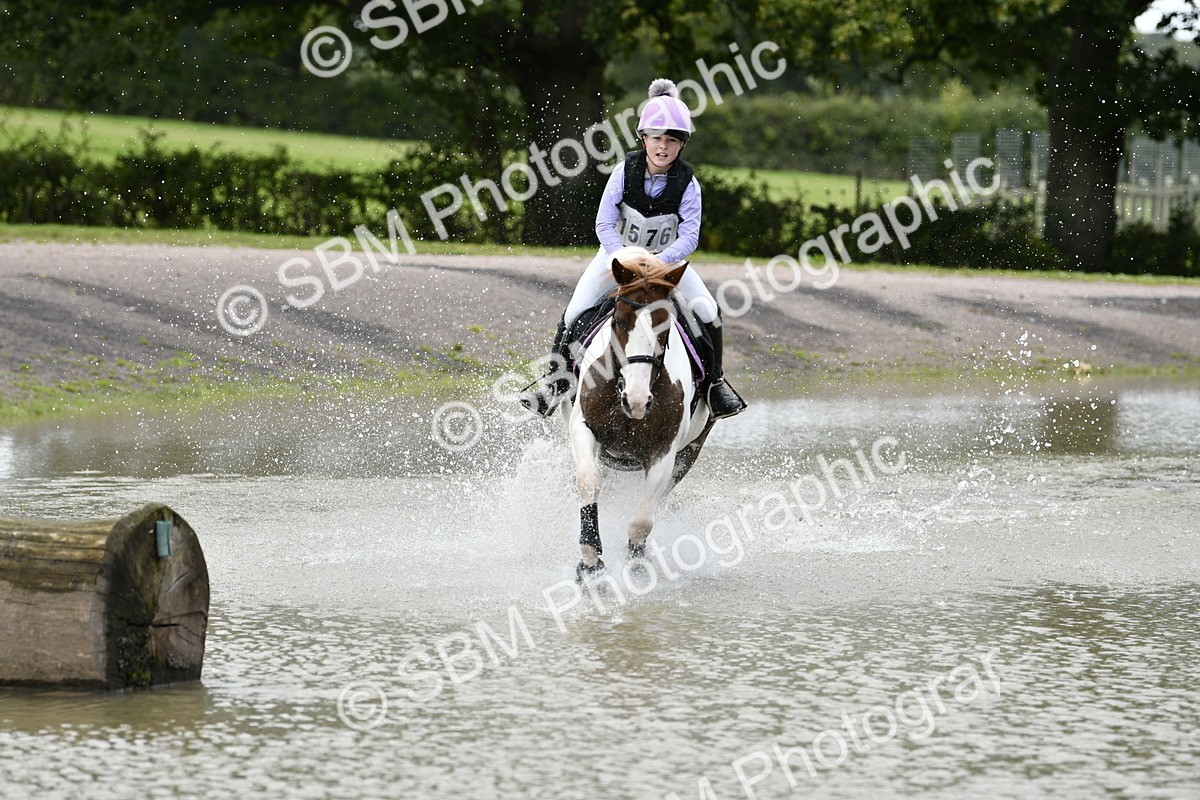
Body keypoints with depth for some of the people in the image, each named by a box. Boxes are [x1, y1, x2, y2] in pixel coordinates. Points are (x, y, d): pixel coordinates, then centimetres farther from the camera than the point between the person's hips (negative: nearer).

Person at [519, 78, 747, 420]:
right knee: (574, 314, -14)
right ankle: (557, 377, 6)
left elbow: (689, 235, -20)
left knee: (708, 312, -19)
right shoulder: (625, 171, -15)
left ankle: (714, 381, -1)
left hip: (668, 259, 0)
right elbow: (604, 223, -15)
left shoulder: (687, 183, -15)